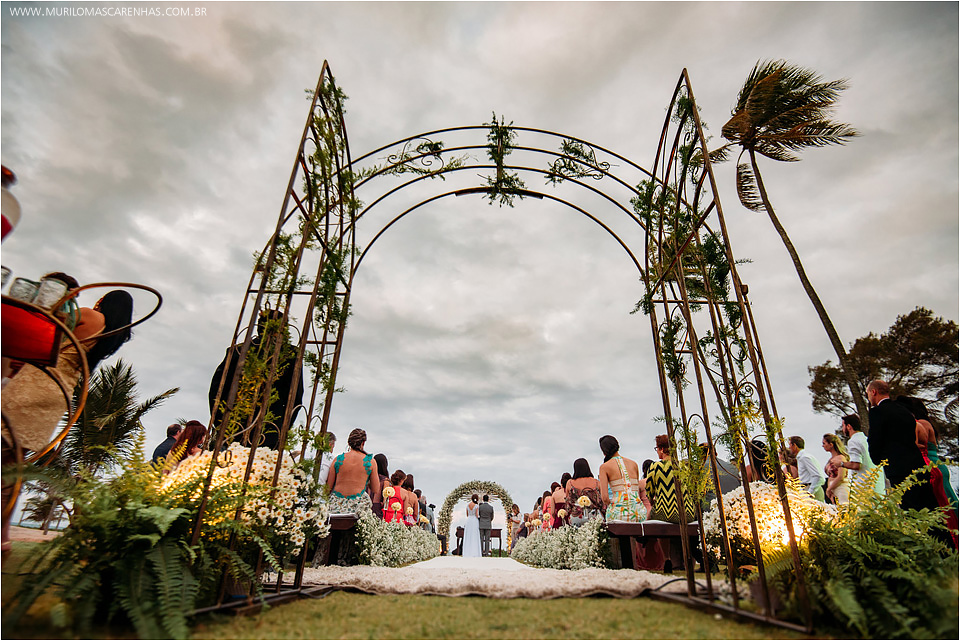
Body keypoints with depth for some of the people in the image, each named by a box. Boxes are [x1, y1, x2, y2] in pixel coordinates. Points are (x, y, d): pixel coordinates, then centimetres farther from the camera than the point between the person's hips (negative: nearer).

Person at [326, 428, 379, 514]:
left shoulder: (338, 459, 2)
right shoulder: (371, 461, 0)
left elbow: (328, 487, 8)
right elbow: (376, 490, 6)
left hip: (337, 504, 2)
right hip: (359, 506, -2)